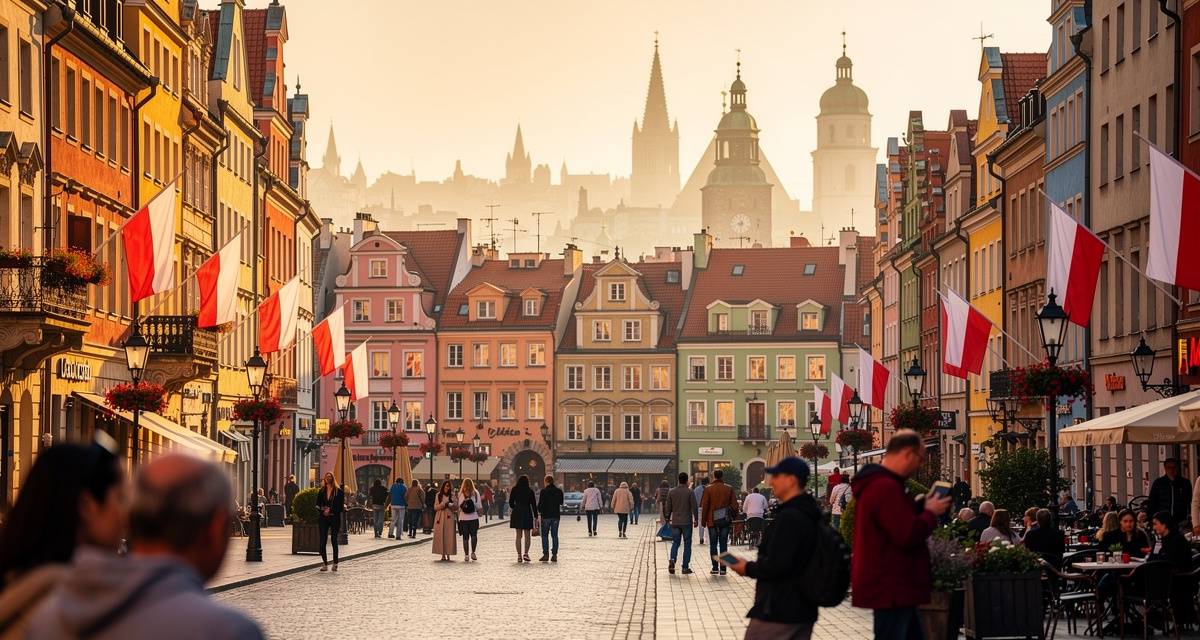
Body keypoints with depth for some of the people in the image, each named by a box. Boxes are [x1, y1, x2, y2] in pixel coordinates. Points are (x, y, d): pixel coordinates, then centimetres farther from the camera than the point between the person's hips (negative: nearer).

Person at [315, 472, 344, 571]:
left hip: (335, 518, -3)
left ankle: (335, 563, 6)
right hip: (323, 518, 3)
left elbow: (341, 507, -4)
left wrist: (330, 511, -15)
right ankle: (325, 563, 4)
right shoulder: (322, 491, 10)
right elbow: (317, 505, 9)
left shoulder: (338, 491, 0)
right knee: (322, 542, -2)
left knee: (334, 541, -1)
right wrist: (323, 511, -10)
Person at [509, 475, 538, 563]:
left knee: (518, 536, 6)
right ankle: (526, 553, -7)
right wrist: (536, 516, 2)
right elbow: (534, 504, -3)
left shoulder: (515, 490, 1)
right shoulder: (530, 491, -4)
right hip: (527, 514, -2)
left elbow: (511, 502, 6)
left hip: (517, 514, 2)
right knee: (527, 536, 6)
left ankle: (519, 555, 3)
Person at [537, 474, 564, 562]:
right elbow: (561, 503, 12)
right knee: (555, 535, 7)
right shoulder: (559, 491, 3)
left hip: (546, 515, -4)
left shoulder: (544, 492, -11)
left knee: (545, 535, 4)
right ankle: (554, 555, 4)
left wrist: (539, 514, 1)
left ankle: (546, 554, -1)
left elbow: (540, 504, -10)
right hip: (556, 515, 4)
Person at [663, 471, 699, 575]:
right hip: (687, 522, -2)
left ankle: (672, 559, -16)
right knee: (687, 544, 5)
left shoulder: (672, 492, 3)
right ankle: (685, 567, 2)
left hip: (675, 522, 2)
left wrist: (668, 518, 18)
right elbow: (694, 507, -8)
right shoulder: (690, 492, -6)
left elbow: (668, 507, 6)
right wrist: (696, 519, 2)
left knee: (675, 543, 10)